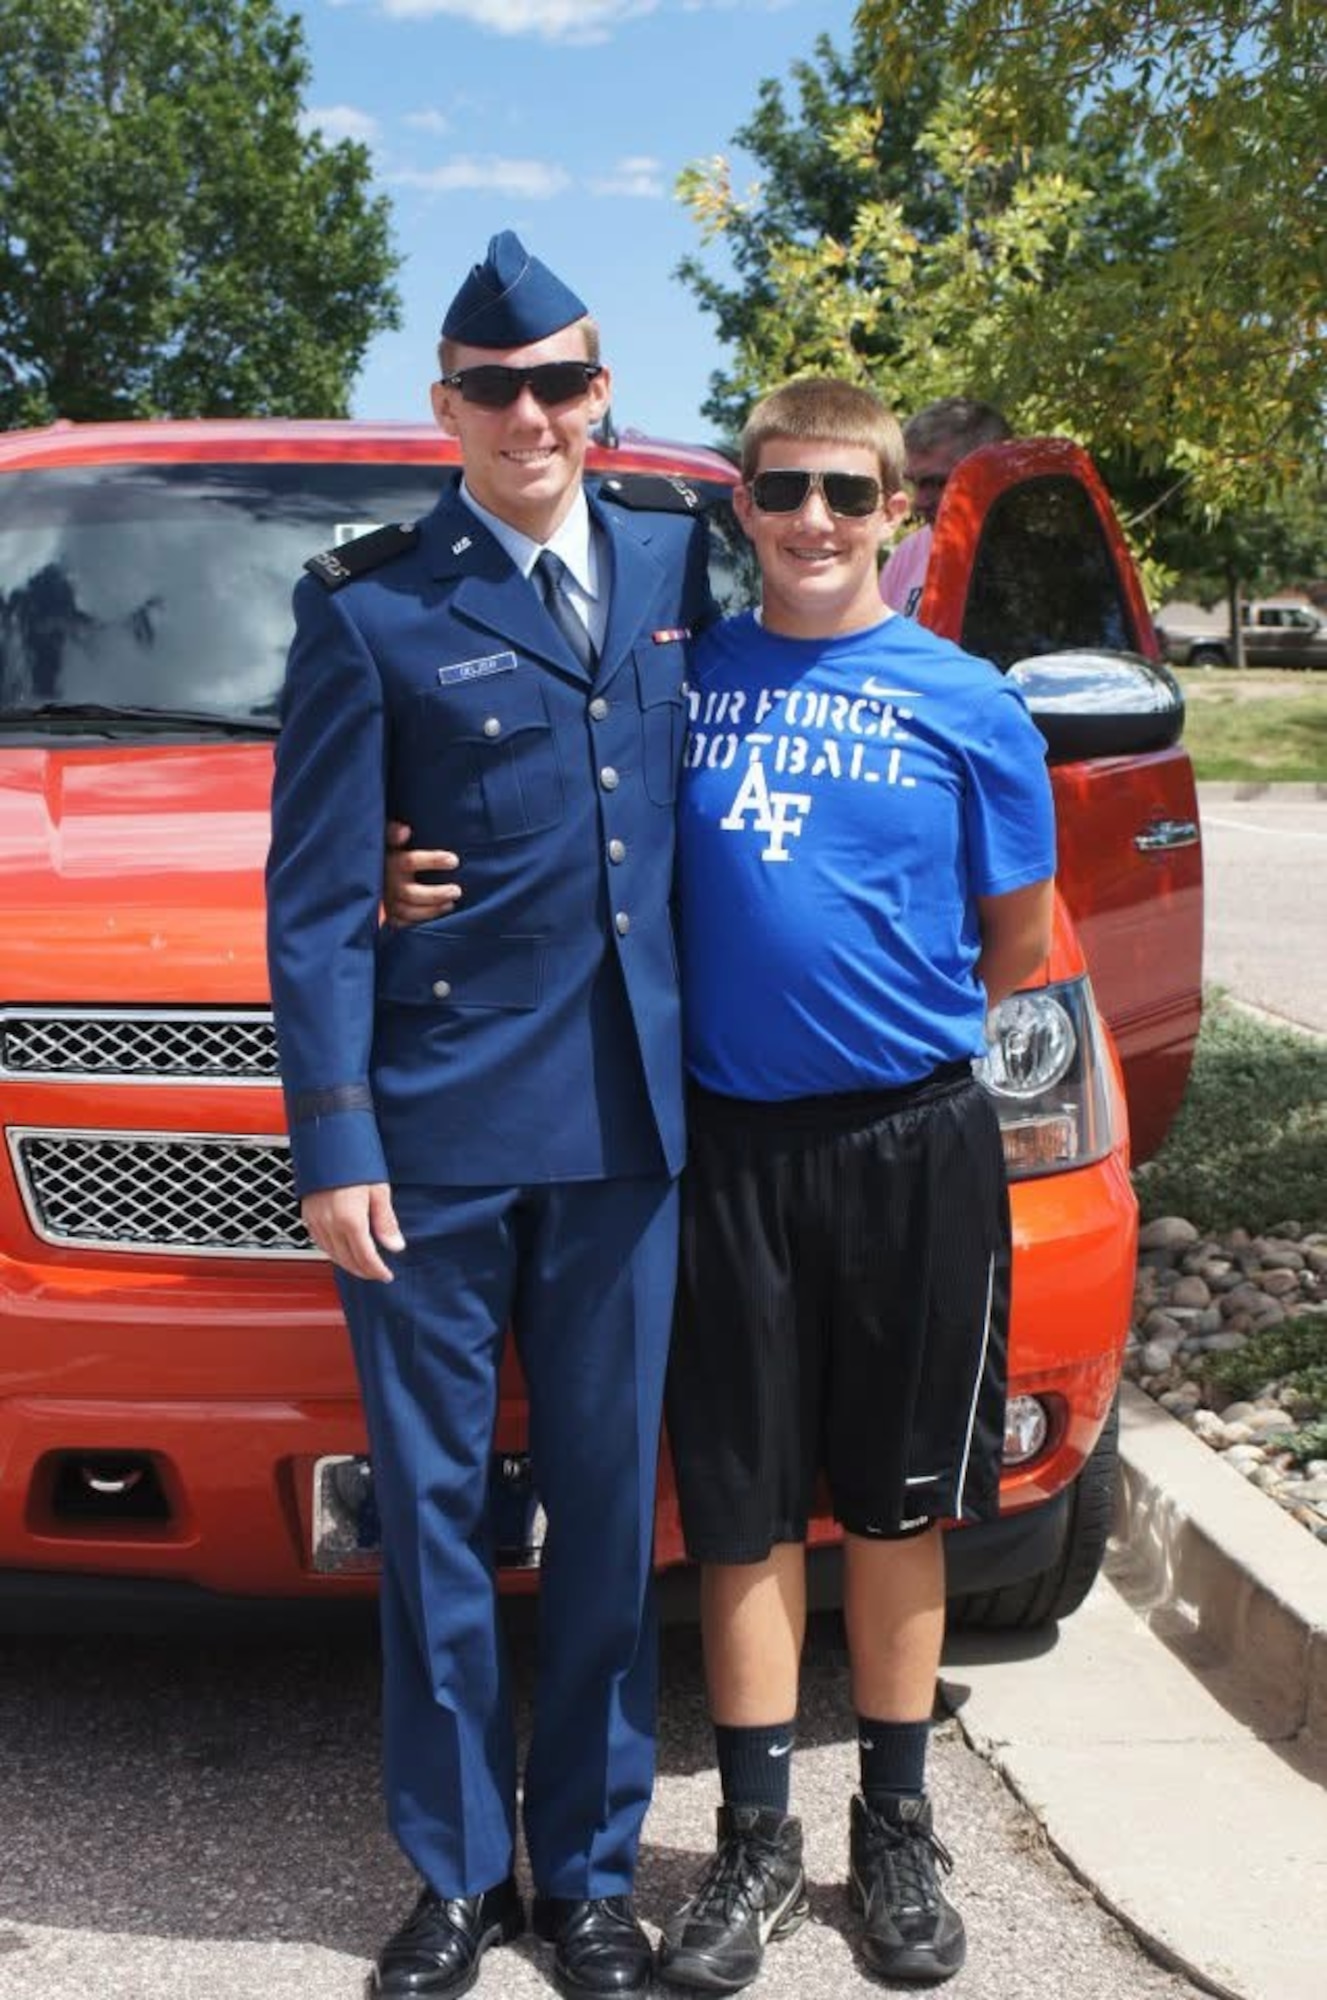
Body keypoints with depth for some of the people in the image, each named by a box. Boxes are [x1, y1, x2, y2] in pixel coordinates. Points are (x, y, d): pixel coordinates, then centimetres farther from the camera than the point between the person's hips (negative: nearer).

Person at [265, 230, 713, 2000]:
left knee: (608, 1504, 12)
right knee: (431, 1505, 8)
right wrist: (333, 1139, -9)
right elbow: (314, 899, -4)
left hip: (628, 1121, 3)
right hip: (434, 1122, -3)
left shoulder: (671, 561, 9)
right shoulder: (368, 606, -2)